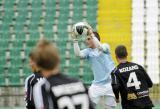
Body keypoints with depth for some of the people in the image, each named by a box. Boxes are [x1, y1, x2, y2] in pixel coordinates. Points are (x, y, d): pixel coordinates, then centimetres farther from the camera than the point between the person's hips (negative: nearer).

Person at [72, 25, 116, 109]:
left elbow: (100, 47, -25)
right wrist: (75, 39, -18)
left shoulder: (105, 46, -1)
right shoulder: (88, 51, 5)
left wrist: (91, 33, -23)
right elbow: (78, 54, -14)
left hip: (110, 82, -3)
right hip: (97, 84, 3)